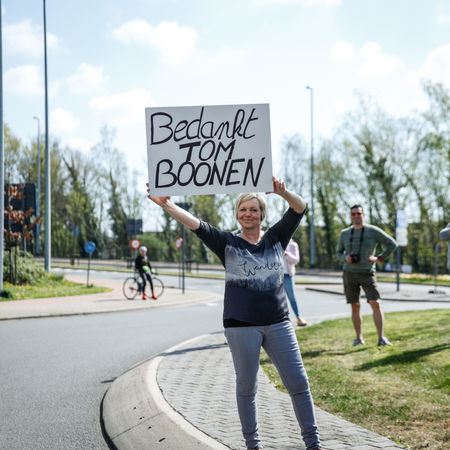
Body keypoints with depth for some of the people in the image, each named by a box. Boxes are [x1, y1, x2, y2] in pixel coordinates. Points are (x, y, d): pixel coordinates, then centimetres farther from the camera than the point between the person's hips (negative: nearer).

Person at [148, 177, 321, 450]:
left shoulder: (276, 238, 9)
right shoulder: (227, 243, 4)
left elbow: (300, 208, -2)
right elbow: (195, 224, -7)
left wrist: (282, 192, -23)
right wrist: (166, 204, -21)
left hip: (278, 323, 2)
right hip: (241, 325, -1)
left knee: (299, 383, 2)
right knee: (246, 386, 6)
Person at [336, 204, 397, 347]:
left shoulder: (373, 231, -4)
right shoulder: (345, 233, 6)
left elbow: (392, 244, 0)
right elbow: (339, 252, 16)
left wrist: (379, 258, -10)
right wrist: (345, 258, -8)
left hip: (367, 274, -3)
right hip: (349, 274, 3)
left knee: (375, 303, -15)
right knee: (355, 307, 4)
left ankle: (381, 338, -14)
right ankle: (359, 338, 15)